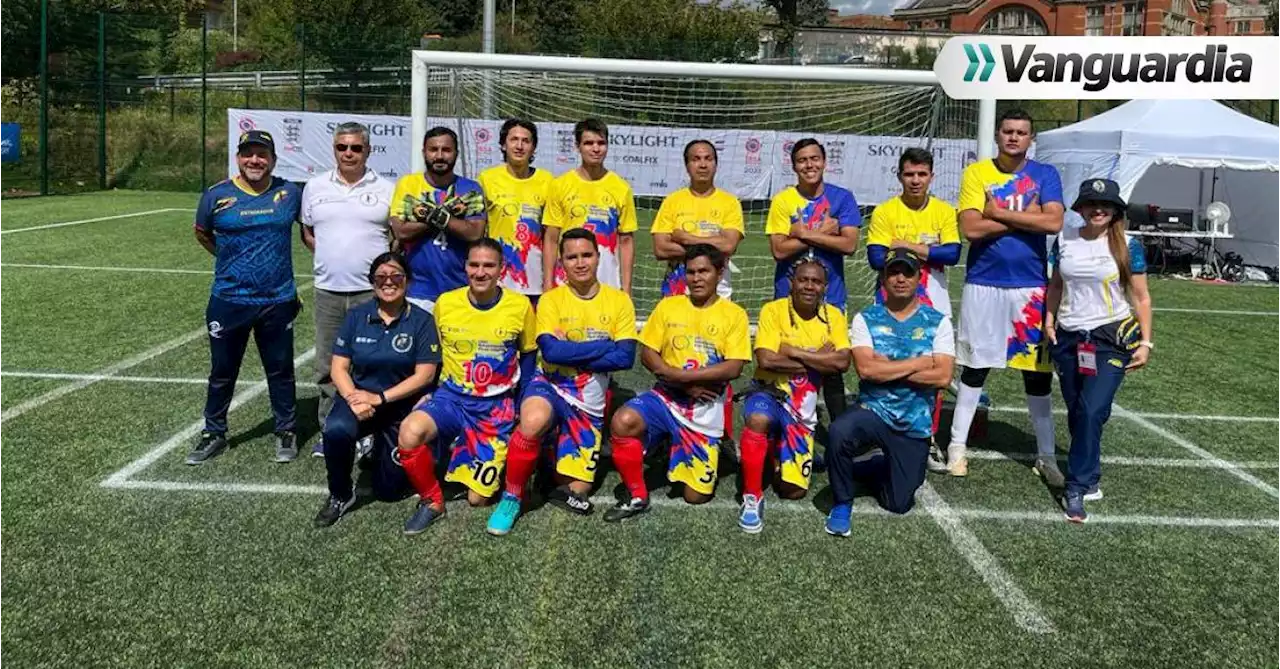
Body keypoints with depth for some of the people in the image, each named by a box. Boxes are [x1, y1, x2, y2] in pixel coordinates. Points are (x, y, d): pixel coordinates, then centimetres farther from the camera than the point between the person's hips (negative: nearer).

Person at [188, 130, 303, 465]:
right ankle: (214, 433, 26)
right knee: (222, 372, 12)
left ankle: (287, 432, 25)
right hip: (228, 301, 0)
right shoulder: (217, 195, -3)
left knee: (281, 371, 11)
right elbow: (202, 234, 14)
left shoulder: (290, 193, -1)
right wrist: (232, 260, 11)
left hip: (278, 301, 0)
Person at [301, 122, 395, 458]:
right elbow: (307, 232, 18)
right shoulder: (315, 187, 9)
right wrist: (331, 258, 6)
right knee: (328, 367, 9)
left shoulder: (386, 189, 2)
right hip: (328, 291, 3)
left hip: (372, 291, -3)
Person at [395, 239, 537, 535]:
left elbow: (527, 355, 7)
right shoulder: (445, 304, -3)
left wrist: (520, 403, 1)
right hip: (452, 396, 1)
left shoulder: (520, 306, -6)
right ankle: (431, 502, -8)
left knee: (478, 497, -2)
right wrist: (428, 393, 2)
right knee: (410, 431, -33)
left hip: (497, 405, -1)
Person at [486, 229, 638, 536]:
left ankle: (558, 450, 35)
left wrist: (570, 352, -15)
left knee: (576, 492, 1)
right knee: (533, 421, -40)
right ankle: (512, 497, -17)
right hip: (551, 385, -2)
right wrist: (604, 346, -16)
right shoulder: (551, 300, -4)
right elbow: (551, 351, -20)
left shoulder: (619, 301, 0)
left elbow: (625, 358, -12)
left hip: (591, 398, 2)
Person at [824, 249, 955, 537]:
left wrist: (887, 368, -14)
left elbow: (943, 376, -13)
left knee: (898, 504, 5)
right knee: (840, 431, -36)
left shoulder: (938, 322, -1)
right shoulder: (866, 319, -1)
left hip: (915, 425, 1)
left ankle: (879, 468, 42)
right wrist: (919, 363, -13)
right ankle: (842, 503, -8)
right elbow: (866, 369, -15)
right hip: (873, 412, -1)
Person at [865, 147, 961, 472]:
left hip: (933, 305, 2)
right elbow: (876, 258, -13)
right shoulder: (885, 212, -2)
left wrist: (908, 246, -14)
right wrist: (930, 251, -13)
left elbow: (952, 253, -9)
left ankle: (929, 441, 14)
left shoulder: (944, 211, 4)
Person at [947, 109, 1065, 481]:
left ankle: (1046, 455, 17)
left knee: (1037, 371, 7)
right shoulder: (976, 173, -1)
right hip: (983, 284, -1)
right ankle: (958, 445, 18)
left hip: (1030, 286, 1)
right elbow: (970, 228, -13)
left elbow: (1053, 222, -13)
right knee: (974, 367, 7)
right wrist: (1024, 217, -11)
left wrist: (999, 213, -12)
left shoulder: (1045, 175, 3)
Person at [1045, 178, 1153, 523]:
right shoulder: (1064, 240, 4)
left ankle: (1077, 489, -9)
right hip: (1069, 339, 4)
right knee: (1076, 414, 9)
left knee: (1092, 412, -15)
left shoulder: (1127, 245, -3)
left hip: (1111, 339, -4)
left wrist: (1145, 342, -3)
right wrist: (1049, 320, 5)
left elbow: (1141, 297, 1)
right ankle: (1089, 479, 25)